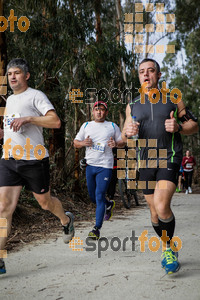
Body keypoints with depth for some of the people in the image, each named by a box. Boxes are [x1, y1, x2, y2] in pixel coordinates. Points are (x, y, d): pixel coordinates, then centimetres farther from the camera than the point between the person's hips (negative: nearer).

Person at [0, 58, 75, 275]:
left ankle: (66, 220, 44)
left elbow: (55, 121, -14)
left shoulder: (35, 96, -3)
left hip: (34, 159, -5)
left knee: (44, 202, 9)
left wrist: (27, 119, -21)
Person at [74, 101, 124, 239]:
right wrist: (83, 143, -9)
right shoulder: (86, 125, 11)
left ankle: (97, 228, -6)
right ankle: (109, 204, 45)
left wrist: (116, 144, -11)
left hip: (105, 166, -4)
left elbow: (122, 142, 11)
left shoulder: (112, 126, 6)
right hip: (90, 165, 4)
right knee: (92, 196, 13)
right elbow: (75, 142, 14)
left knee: (99, 196, -11)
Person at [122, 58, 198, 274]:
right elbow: (123, 138, 15)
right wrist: (128, 132, -9)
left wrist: (178, 127, -13)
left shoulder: (172, 100, 6)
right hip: (145, 162, 3)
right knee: (154, 211, 7)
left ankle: (170, 248, 2)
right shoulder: (132, 106, 11)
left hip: (169, 159, -3)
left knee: (161, 206, -22)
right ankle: (168, 247, 30)